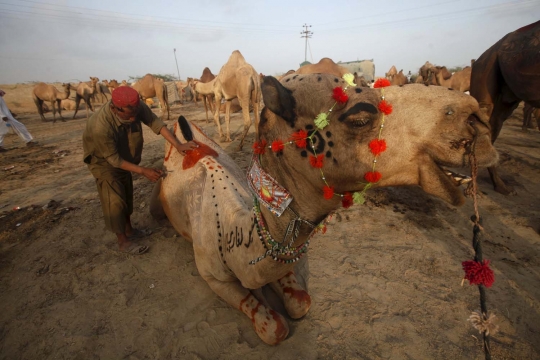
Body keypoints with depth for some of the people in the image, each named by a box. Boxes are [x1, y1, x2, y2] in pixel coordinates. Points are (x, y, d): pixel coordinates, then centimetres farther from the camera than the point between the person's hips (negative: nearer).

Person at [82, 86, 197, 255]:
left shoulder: (137, 107, -30)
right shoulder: (100, 127, -41)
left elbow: (156, 123, -23)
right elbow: (114, 159, -31)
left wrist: (178, 145, -33)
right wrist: (143, 171, -31)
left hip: (123, 157, 6)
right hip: (103, 160, -6)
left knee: (127, 195, 15)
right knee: (115, 201, -7)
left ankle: (129, 230, 33)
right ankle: (123, 241, 10)